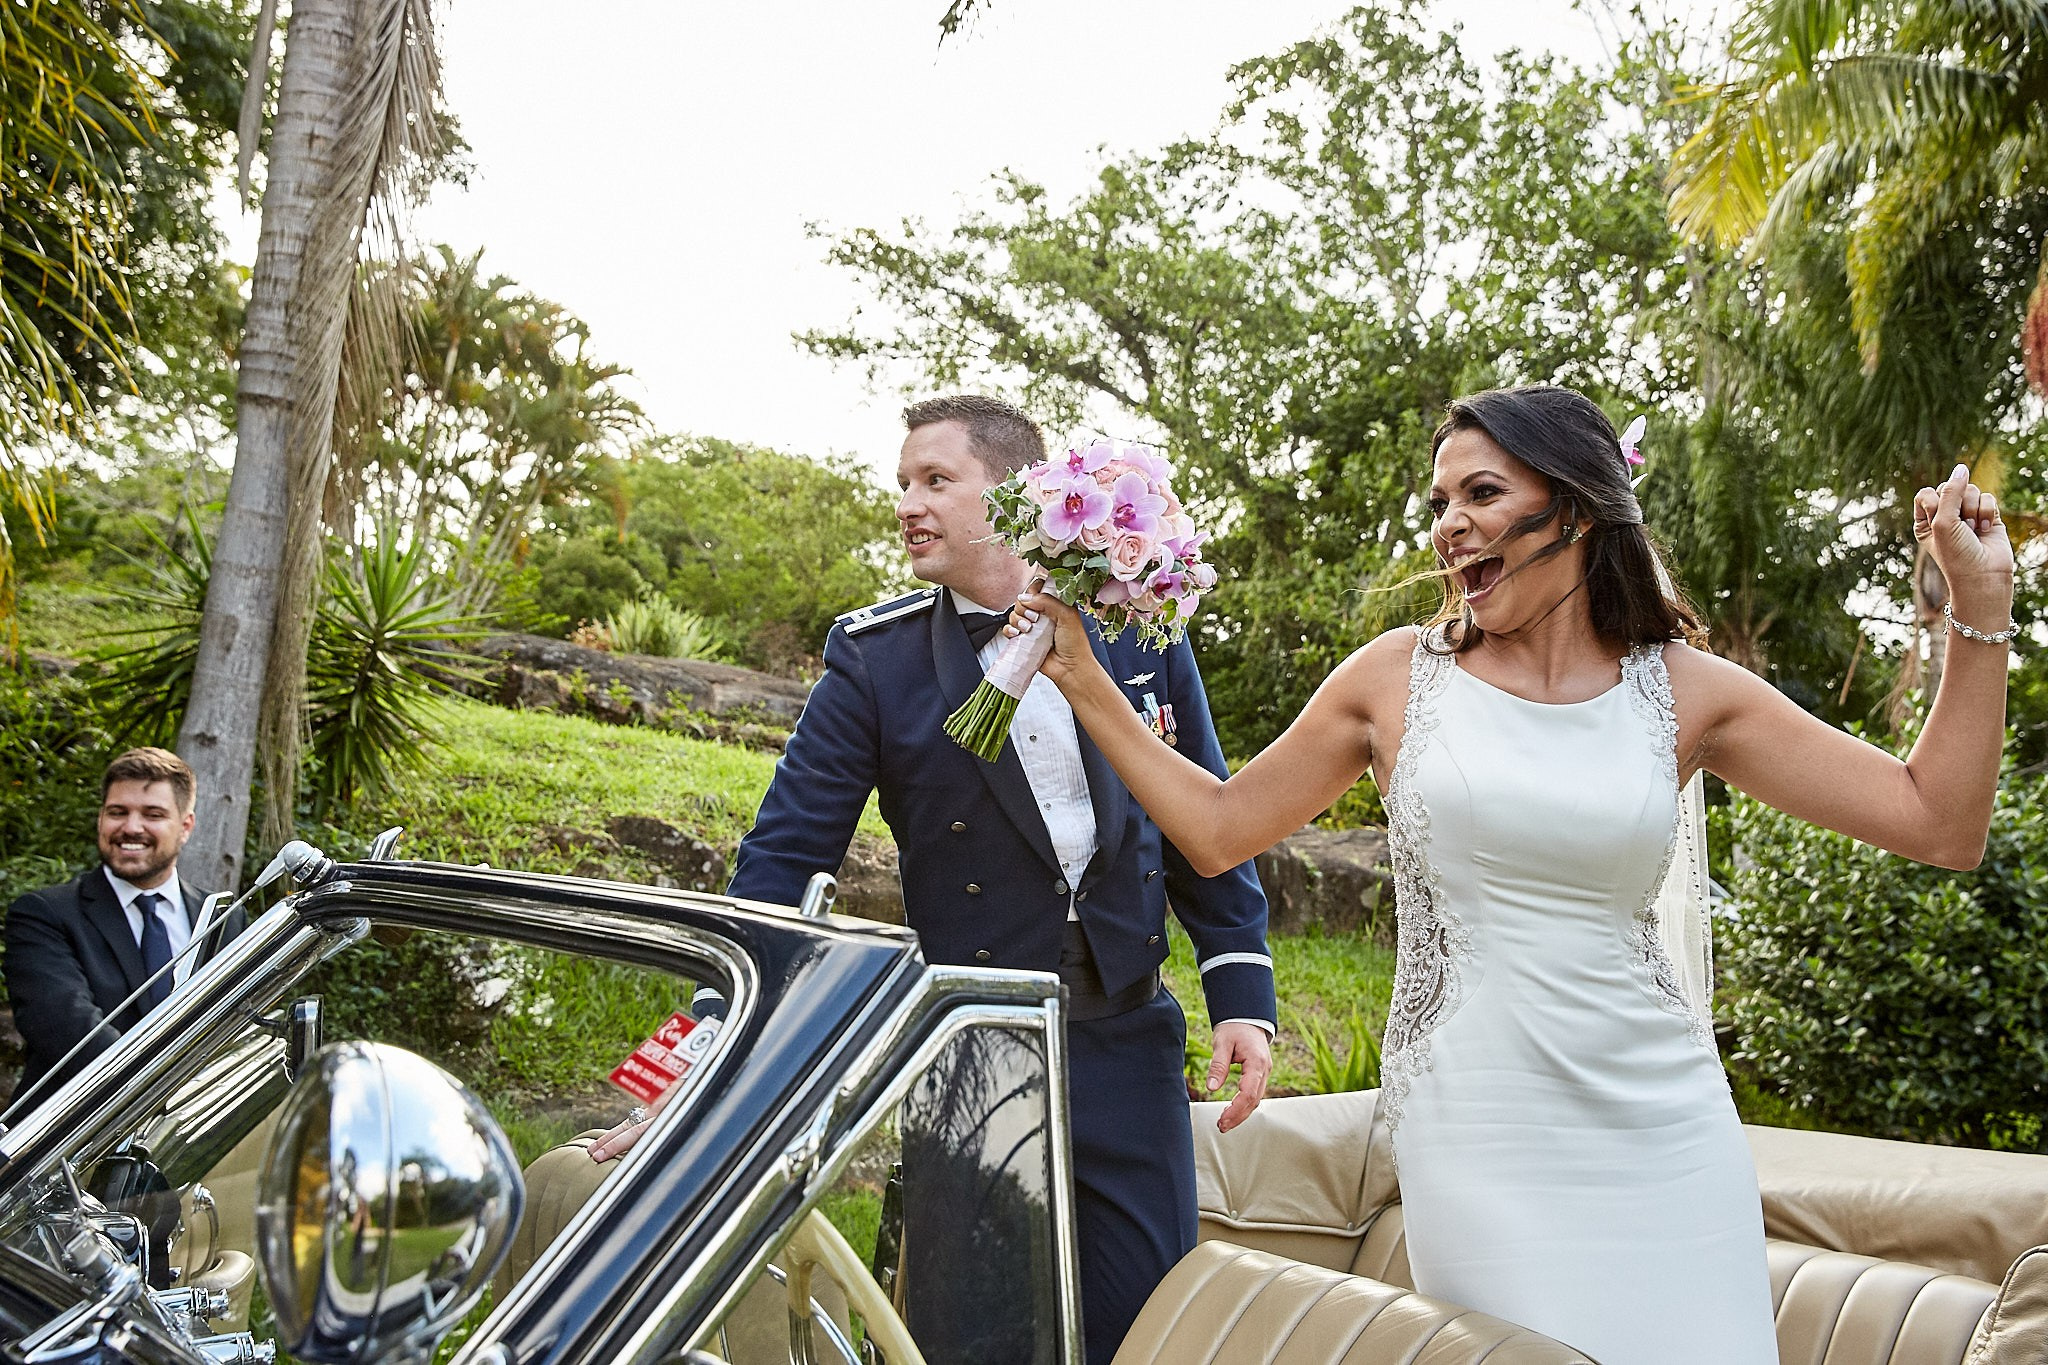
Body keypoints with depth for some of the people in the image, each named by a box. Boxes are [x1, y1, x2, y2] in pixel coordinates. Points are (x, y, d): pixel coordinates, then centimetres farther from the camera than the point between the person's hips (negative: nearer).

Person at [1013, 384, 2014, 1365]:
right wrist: (1084, 682, 3)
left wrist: (1979, 605, -6)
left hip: (1659, 1130, 1)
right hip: (1473, 1135, -1)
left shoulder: (1684, 691, 1)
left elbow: (1941, 827, 1)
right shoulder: (1398, 675, 1)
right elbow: (1220, 829, 7)